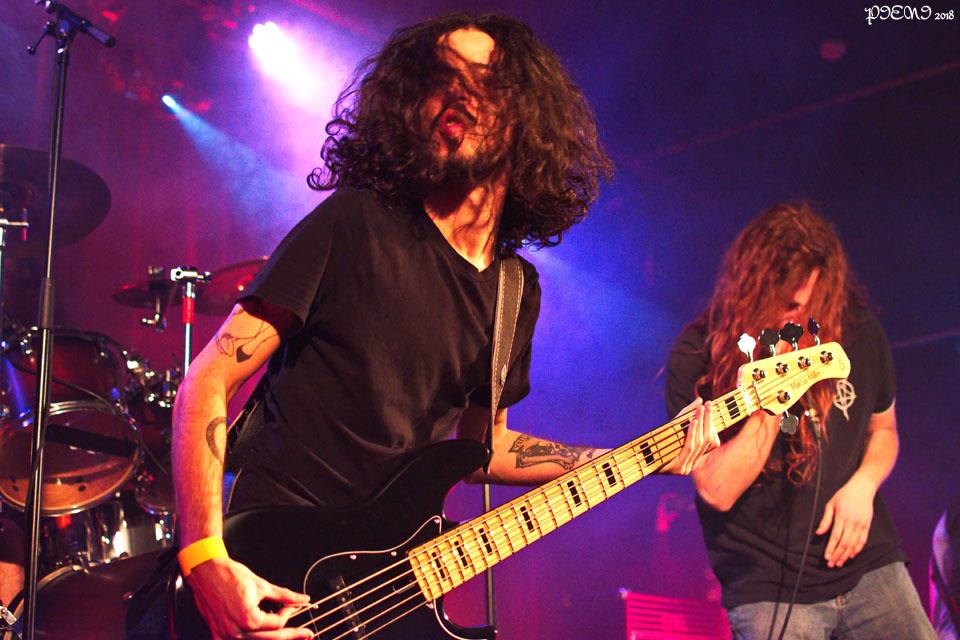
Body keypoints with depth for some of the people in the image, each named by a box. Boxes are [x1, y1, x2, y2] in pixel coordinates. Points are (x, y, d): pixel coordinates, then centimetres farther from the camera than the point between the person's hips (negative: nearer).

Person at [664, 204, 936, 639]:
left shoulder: (858, 331, -1)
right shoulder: (698, 355, -12)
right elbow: (718, 490, -17)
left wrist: (863, 485, -3)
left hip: (869, 565, 4)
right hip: (768, 591, -4)